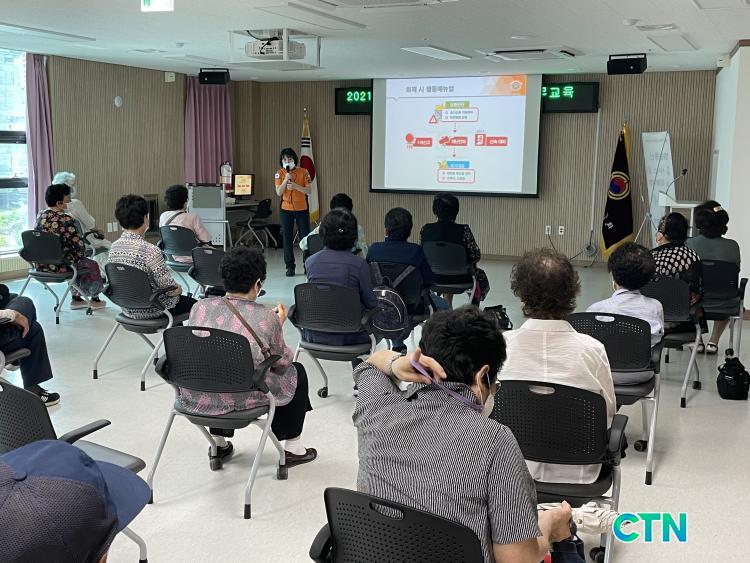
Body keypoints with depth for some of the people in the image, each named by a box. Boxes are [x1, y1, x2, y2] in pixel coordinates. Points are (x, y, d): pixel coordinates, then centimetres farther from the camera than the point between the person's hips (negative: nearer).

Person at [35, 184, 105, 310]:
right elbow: (79, 245, -22)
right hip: (59, 266, -7)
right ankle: (95, 299, 41)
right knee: (93, 266, 21)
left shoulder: (40, 217, 2)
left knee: (75, 263, 34)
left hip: (41, 266, 7)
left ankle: (76, 298, 39)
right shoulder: (65, 219, -21)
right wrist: (78, 257, 1)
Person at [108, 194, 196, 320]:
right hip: (151, 310, -7)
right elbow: (169, 287, -23)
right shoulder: (149, 250, -27)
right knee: (192, 303, 19)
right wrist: (178, 289, 1)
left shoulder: (114, 247, -5)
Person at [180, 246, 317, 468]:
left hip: (194, 399, 4)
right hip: (241, 400, -4)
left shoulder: (200, 307, 4)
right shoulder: (267, 317, -5)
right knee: (296, 372, 22)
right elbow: (282, 364, 7)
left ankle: (218, 443, 39)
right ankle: (293, 447, 26)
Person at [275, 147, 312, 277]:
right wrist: (286, 179, -21)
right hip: (286, 210, 1)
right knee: (287, 239, 3)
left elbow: (308, 191, -9)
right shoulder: (280, 174, -1)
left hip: (302, 210, -1)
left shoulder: (303, 172, -5)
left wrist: (295, 186, -22)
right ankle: (290, 267, 10)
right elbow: (279, 192, -9)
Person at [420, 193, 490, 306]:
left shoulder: (425, 230, -11)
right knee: (481, 275, 32)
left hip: (434, 278, 3)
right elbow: (476, 255, -14)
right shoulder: (463, 230, -21)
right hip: (459, 279, -3)